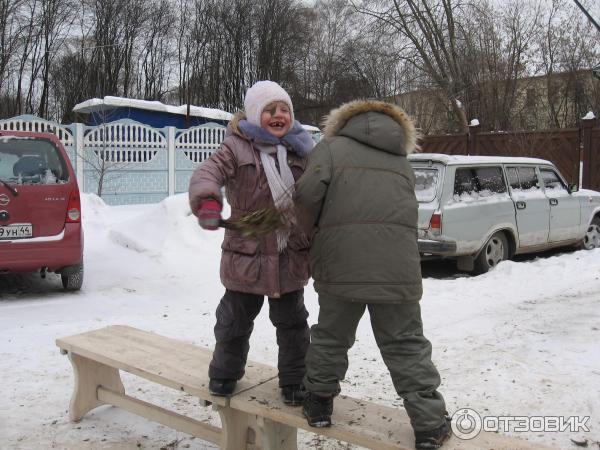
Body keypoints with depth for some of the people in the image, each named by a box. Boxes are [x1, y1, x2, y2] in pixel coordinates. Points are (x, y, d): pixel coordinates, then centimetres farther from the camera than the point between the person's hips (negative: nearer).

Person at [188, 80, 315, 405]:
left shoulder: (299, 151, 5)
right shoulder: (236, 148, -7)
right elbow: (207, 173, -23)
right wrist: (207, 202, -43)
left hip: (291, 257, 3)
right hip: (247, 255, -2)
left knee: (292, 322, 12)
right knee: (236, 319, 15)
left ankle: (295, 381, 29)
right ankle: (224, 373, 38)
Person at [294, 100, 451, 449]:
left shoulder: (332, 146, 13)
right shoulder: (402, 162, 26)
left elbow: (309, 192, -6)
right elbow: (404, 212, 15)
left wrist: (311, 229, 13)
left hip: (341, 261, -2)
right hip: (397, 263, 2)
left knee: (331, 335, 18)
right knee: (406, 345, 10)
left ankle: (319, 402, 32)